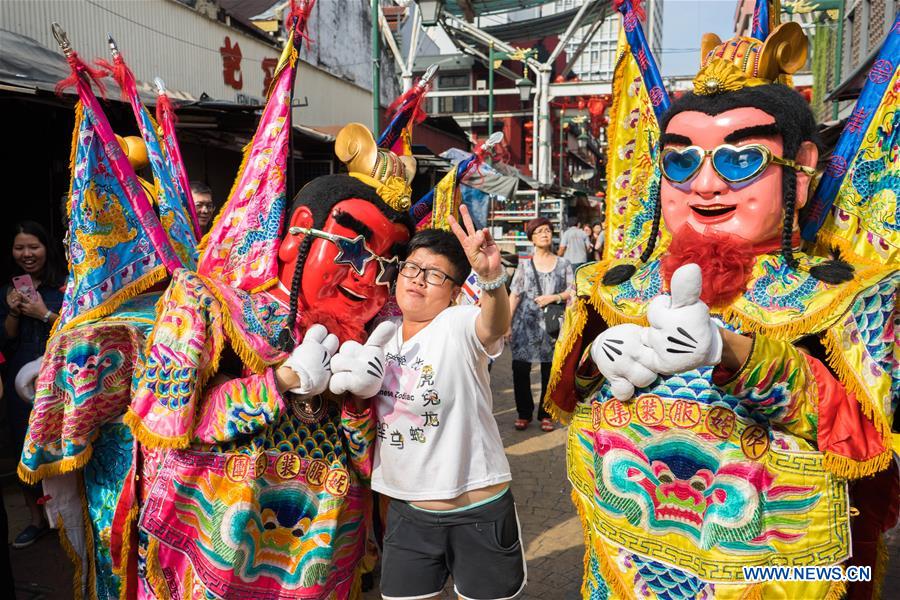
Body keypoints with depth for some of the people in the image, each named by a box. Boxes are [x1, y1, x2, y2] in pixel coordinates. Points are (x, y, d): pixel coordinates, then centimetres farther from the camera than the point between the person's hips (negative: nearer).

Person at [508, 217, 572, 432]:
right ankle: (524, 413, 13)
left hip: (552, 325, 0)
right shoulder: (524, 264, 8)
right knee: (520, 368, -4)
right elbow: (514, 295, 4)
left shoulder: (563, 264, 9)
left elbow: (572, 291, 6)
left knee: (550, 371, 3)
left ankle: (546, 414, 18)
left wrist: (554, 297, -11)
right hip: (526, 323, 0)